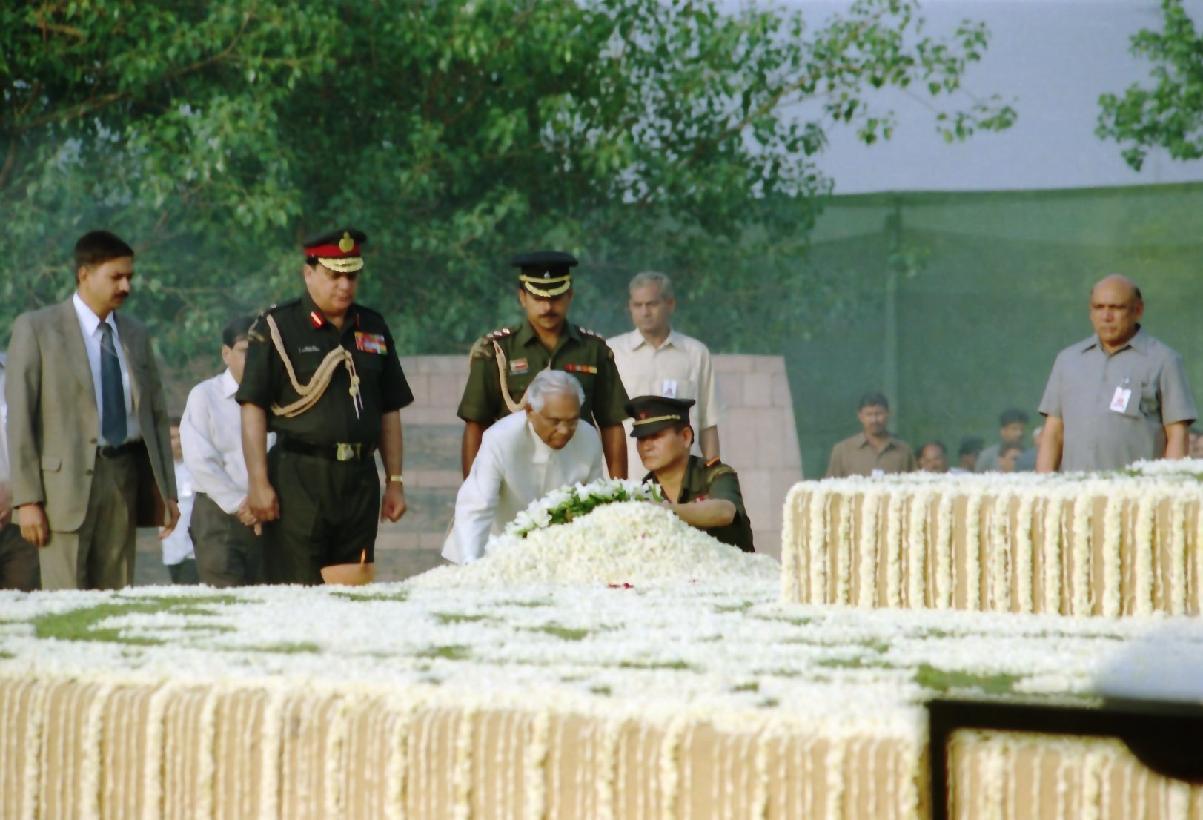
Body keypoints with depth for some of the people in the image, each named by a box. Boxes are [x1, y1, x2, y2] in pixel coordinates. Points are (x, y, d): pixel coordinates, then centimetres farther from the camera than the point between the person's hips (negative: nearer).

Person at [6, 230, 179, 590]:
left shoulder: (135, 334, 15)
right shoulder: (36, 329, 0)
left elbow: (157, 414, 17)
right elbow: (19, 418, -4)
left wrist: (166, 491, 11)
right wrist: (27, 499, -10)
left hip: (125, 478, 5)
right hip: (66, 479, -5)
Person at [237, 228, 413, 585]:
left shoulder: (373, 328, 15)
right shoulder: (275, 328, 0)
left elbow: (389, 411, 19)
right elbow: (253, 408, -4)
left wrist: (395, 481, 14)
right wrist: (259, 483, -11)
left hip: (360, 479, 5)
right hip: (299, 479, -5)